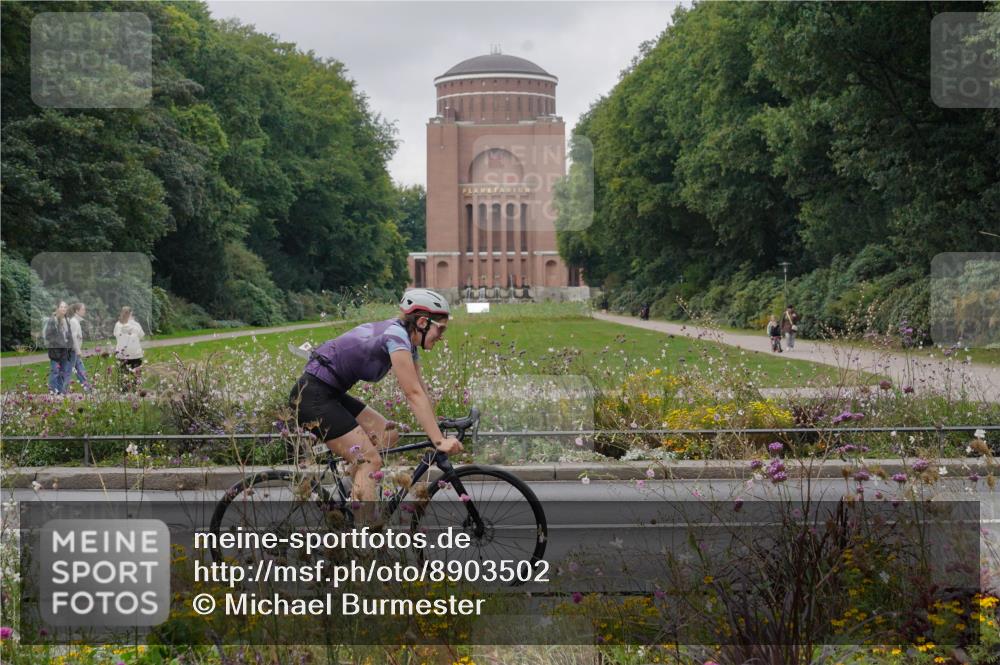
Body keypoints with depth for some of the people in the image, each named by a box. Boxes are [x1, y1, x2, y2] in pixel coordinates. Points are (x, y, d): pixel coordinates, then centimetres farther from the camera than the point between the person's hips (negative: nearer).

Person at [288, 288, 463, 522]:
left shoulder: (407, 340, 10)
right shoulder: (396, 335, -19)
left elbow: (421, 390, 13)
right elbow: (414, 394, -25)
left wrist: (437, 428, 6)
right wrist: (439, 441, -27)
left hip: (332, 395, 10)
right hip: (312, 396, -10)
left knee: (388, 435, 9)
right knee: (370, 461, -13)